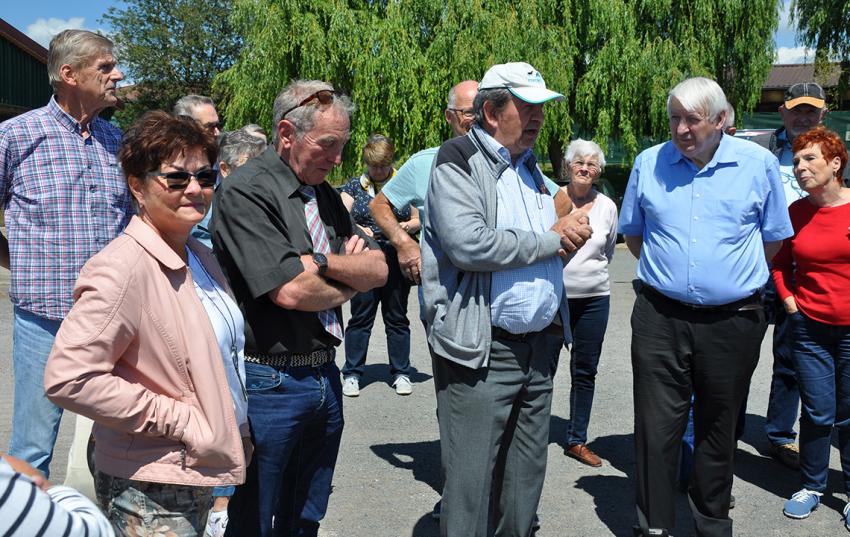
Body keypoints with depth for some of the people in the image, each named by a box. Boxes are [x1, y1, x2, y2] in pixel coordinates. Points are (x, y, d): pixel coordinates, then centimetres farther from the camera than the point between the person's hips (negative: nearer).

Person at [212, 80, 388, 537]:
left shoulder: (325, 195, 11)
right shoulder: (246, 191, -13)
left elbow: (378, 270, 4)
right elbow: (290, 292, -23)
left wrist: (320, 263, -14)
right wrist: (350, 280, -4)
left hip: (324, 375, 7)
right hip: (269, 382, -7)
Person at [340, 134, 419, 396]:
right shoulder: (354, 186, 7)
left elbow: (417, 220, 11)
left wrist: (407, 226, -11)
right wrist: (358, 229, -19)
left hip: (397, 262, 1)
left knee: (397, 318, 9)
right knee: (360, 318, 3)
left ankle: (401, 373, 19)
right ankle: (352, 374, 13)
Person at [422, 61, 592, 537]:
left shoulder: (530, 168, 17)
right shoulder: (459, 162, -8)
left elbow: (556, 237, 28)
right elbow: (469, 244, -24)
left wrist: (566, 232, 4)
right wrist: (550, 241, -13)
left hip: (539, 346, 8)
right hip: (483, 349, -8)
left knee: (528, 473, 17)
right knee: (472, 479, 0)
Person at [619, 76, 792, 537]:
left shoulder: (759, 164, -1)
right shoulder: (649, 163, 2)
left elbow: (773, 238, 10)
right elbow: (632, 232, 15)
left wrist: (731, 274, 10)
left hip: (733, 320, 0)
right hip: (660, 317, 0)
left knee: (718, 429, 14)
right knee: (657, 428, 3)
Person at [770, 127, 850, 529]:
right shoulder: (795, 212, 0)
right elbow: (781, 262, 14)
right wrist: (788, 298, 4)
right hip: (810, 326, 2)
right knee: (818, 413, 7)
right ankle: (812, 486, 25)